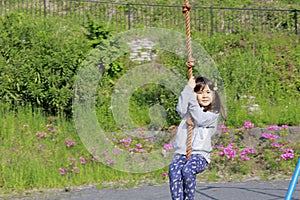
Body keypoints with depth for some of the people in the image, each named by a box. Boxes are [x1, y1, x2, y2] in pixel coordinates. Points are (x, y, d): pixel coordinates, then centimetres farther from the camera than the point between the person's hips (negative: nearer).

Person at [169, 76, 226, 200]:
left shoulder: (213, 114, 8)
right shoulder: (189, 110, 19)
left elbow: (199, 119, -10)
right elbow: (180, 109, -4)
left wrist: (191, 97, -7)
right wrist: (188, 89, -1)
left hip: (200, 154, -3)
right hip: (181, 152, 3)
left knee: (187, 170, -35)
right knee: (174, 171, -30)